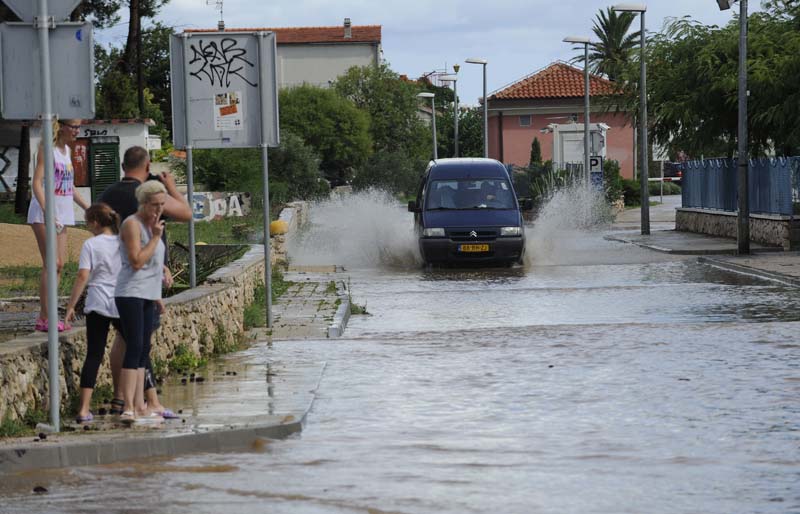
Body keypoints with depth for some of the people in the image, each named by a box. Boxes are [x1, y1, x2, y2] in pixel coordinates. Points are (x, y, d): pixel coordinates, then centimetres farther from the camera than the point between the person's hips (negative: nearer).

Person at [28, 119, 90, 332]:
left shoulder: (66, 150, 15)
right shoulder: (47, 148, -11)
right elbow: (37, 182, -19)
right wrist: (46, 210, -30)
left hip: (62, 213, 8)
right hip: (44, 213, -8)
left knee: (60, 264, 6)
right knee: (51, 263, -11)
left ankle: (48, 316, 10)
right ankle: (44, 318, -8)